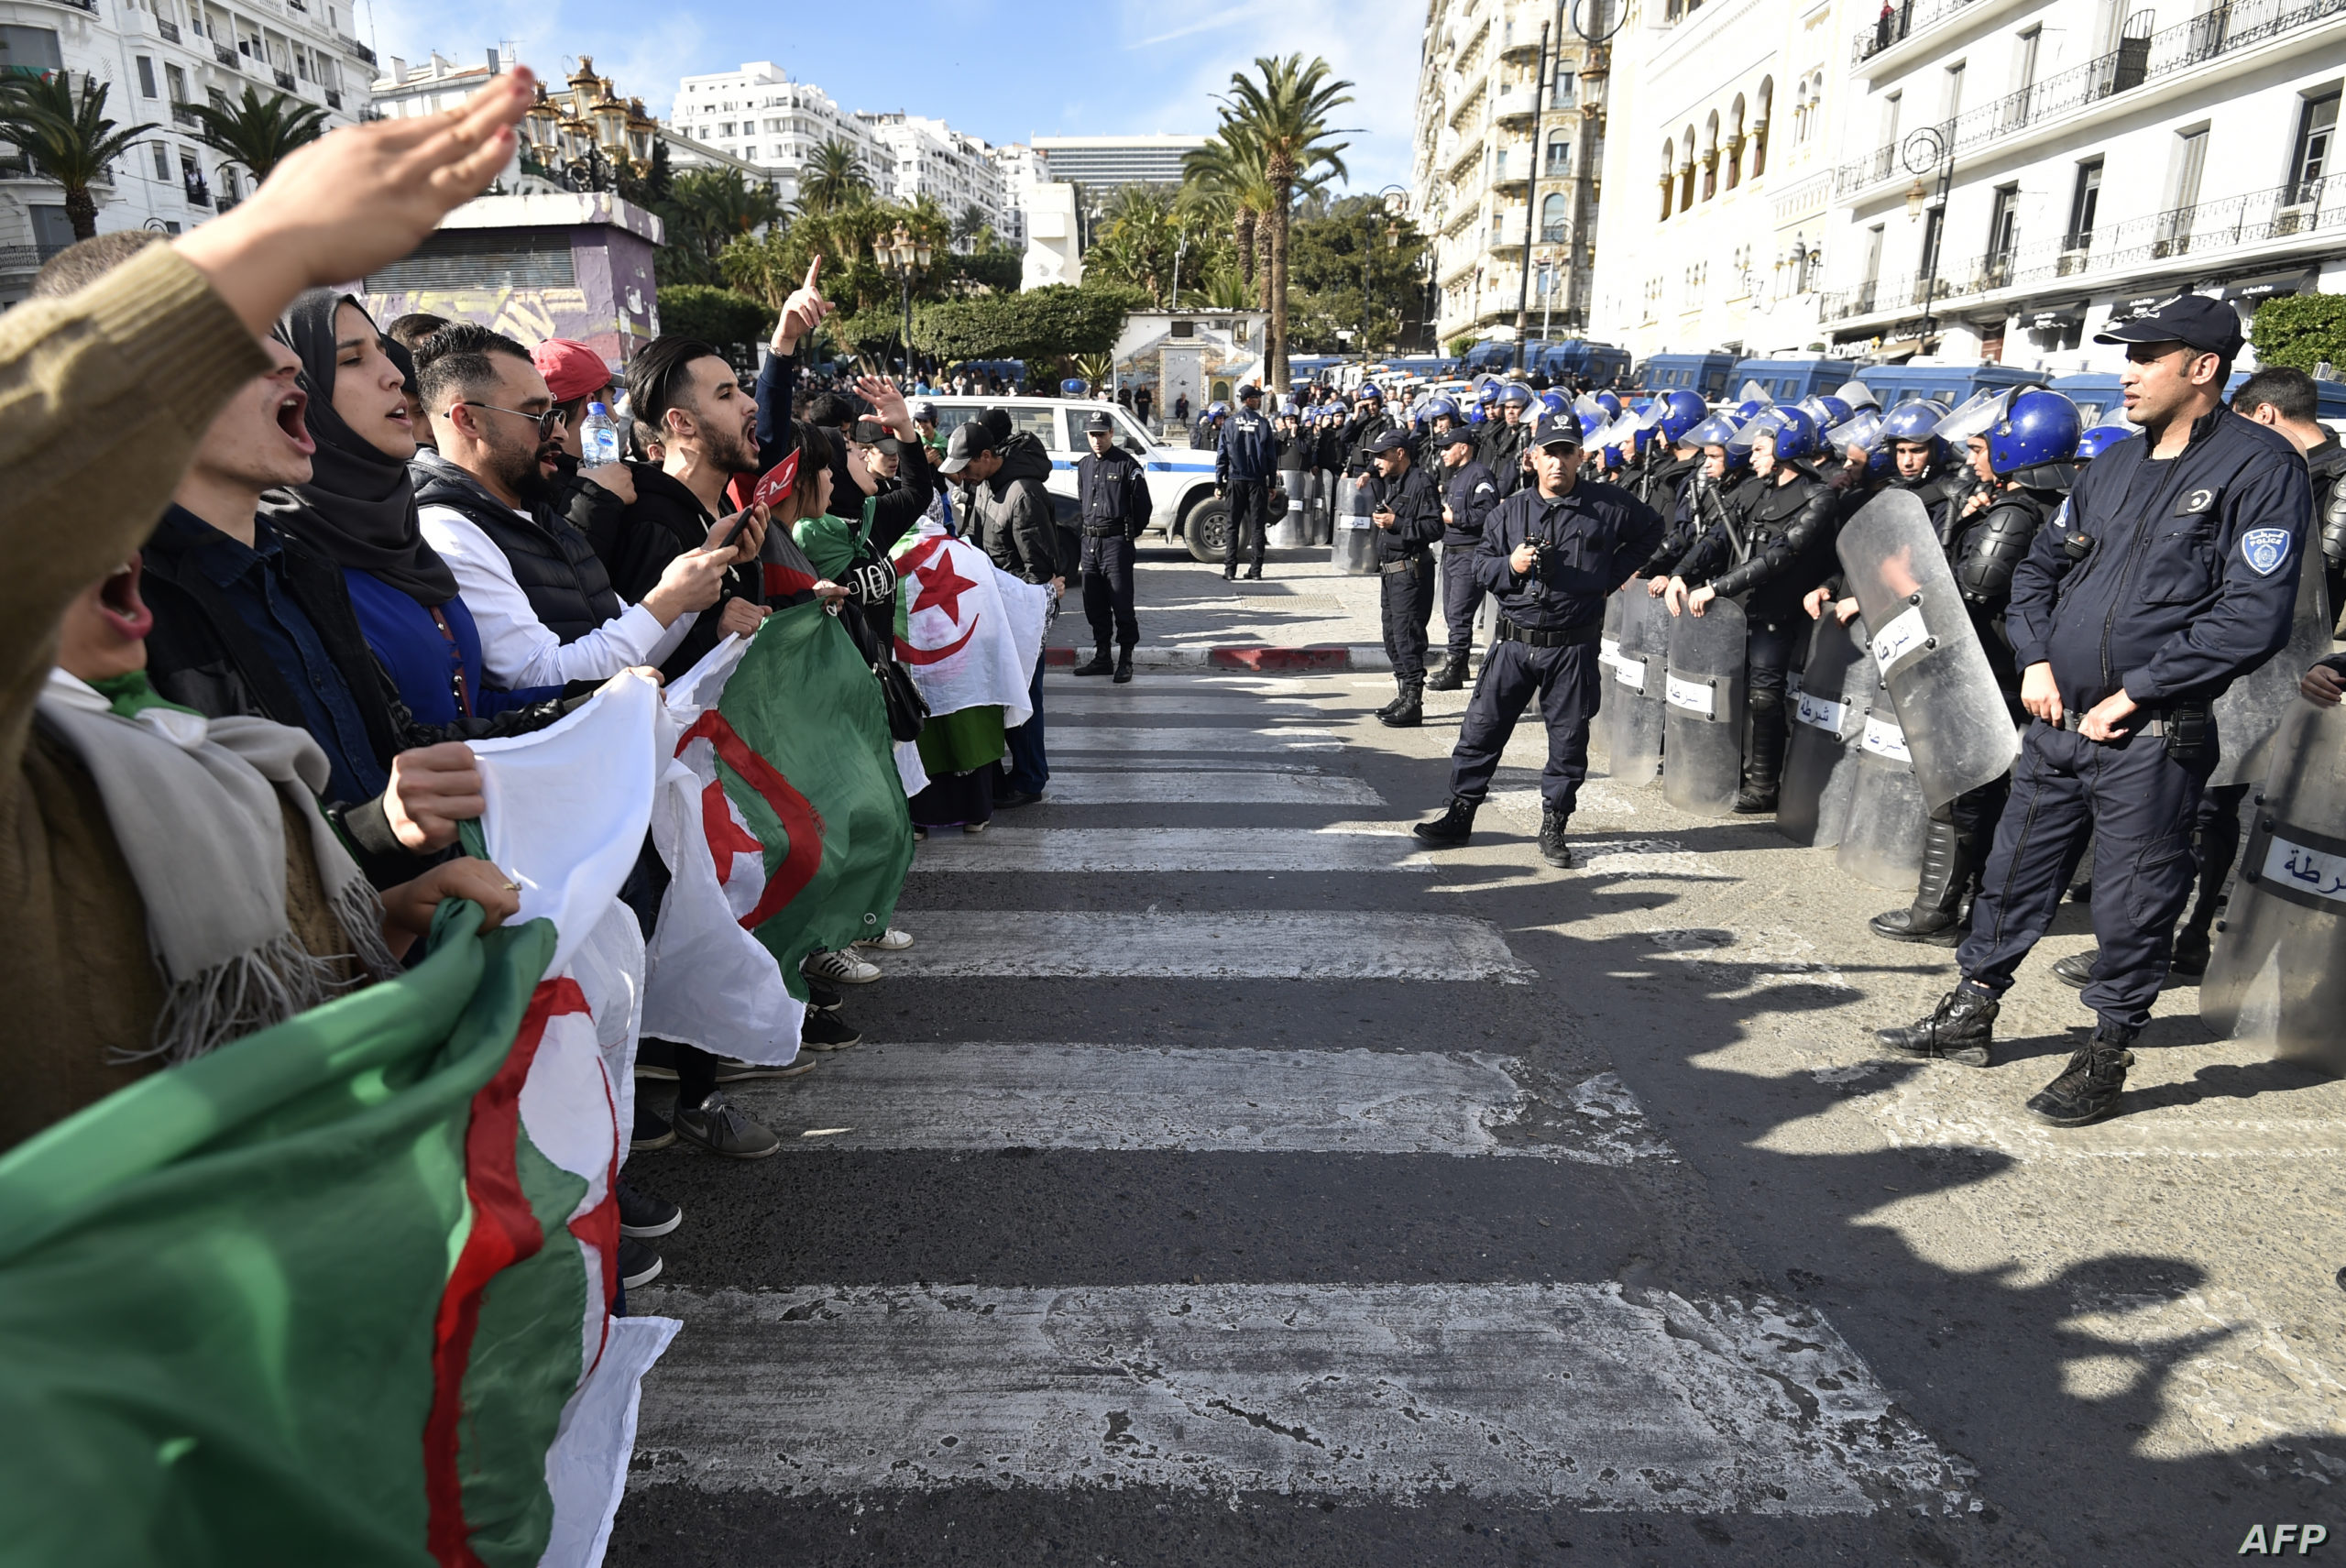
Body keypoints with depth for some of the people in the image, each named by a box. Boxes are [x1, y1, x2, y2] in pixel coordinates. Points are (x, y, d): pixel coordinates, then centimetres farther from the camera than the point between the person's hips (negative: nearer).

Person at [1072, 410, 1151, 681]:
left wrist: (1130, 534, 2)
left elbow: (1142, 503, -4)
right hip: (1090, 542, 7)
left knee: (1121, 603, -6)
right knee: (1094, 605, 11)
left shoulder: (1127, 464, -6)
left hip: (1116, 542, -7)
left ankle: (1125, 661, 0)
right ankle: (1101, 658, 20)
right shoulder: (1084, 465, 14)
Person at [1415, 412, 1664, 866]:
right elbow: (1480, 564, 9)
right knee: (1481, 728, 2)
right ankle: (1459, 814, 14)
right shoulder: (1511, 510, 6)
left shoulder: (1609, 504, 1)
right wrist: (1510, 565, -13)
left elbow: (1651, 529, 16)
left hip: (1573, 647, -1)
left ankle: (1553, 826, 20)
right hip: (1514, 641, 1)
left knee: (1569, 739, 6)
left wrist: (1611, 576, 7)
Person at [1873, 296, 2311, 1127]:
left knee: (2130, 905, 4)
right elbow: (2040, 567, 20)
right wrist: (2036, 661, 4)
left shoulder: (2260, 465, -9)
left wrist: (2131, 695, -15)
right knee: (2014, 871, 14)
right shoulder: (2114, 465, 12)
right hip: (2058, 719, 6)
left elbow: (2253, 619, -16)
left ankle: (2105, 1057, 20)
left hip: (2152, 739, -6)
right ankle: (1971, 1013, 28)